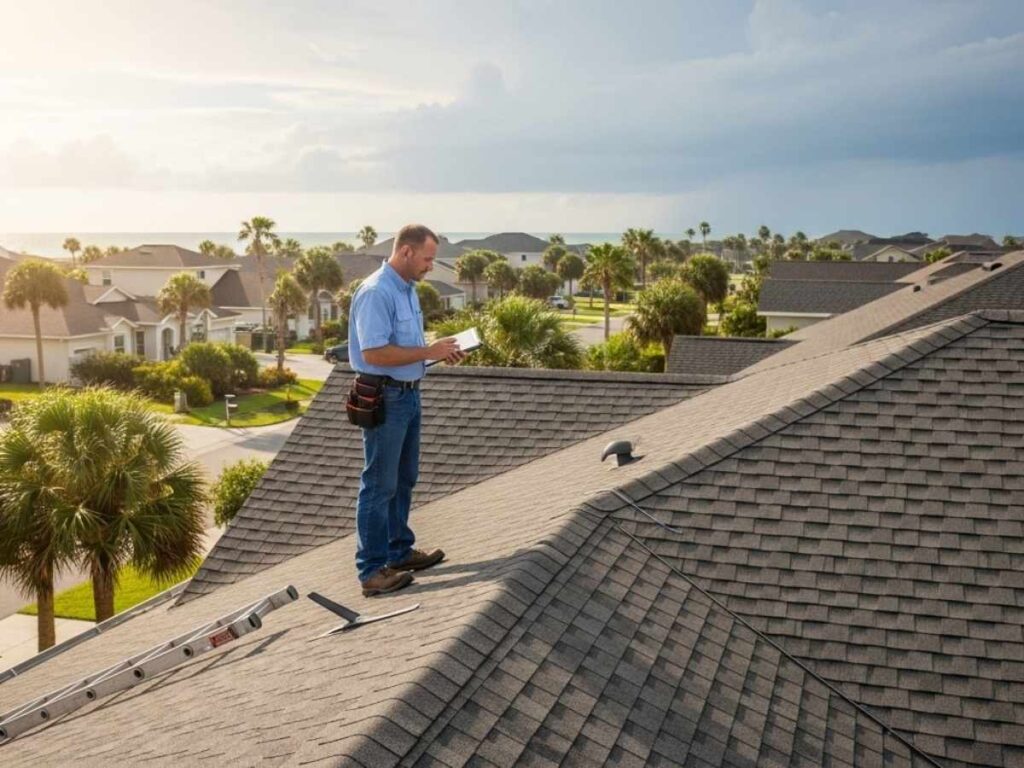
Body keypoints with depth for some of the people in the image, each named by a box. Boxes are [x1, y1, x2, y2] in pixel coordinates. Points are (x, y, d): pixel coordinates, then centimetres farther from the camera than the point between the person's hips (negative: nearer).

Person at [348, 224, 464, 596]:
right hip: (384, 399, -10)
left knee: (404, 479, 19)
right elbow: (375, 353, -27)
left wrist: (440, 351, 5)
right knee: (380, 485, -3)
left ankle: (400, 551, 32)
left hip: (408, 395, 10)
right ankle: (372, 570, 4)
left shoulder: (407, 289, 11)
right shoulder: (376, 292, -20)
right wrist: (428, 352, -22)